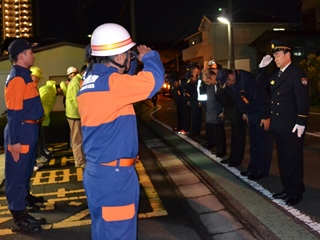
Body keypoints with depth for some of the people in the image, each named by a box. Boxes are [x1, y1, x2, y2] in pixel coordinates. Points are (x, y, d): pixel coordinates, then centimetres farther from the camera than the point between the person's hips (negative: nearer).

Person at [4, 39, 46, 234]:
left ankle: (22, 213, 28)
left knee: (25, 173, 16)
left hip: (29, 130, 10)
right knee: (17, 176, 0)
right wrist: (14, 141, -21)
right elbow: (13, 112, -19)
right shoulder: (16, 78, -16)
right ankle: (18, 220, 11)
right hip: (21, 131, -10)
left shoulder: (25, 75, 14)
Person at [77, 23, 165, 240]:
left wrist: (129, 66, 18)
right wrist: (148, 56, -4)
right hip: (113, 175, -9)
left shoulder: (89, 82, 10)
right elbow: (154, 79, -23)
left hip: (97, 171, 9)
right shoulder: (112, 82, -19)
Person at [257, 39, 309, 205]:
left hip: (291, 126, -8)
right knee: (283, 159, 15)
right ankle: (287, 189, 27)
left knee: (293, 160, 2)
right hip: (278, 125, 8)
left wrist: (301, 123, -21)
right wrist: (262, 67, 10)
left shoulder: (297, 73, -11)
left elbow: (303, 100, -17)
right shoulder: (276, 75, 13)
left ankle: (296, 193, 14)